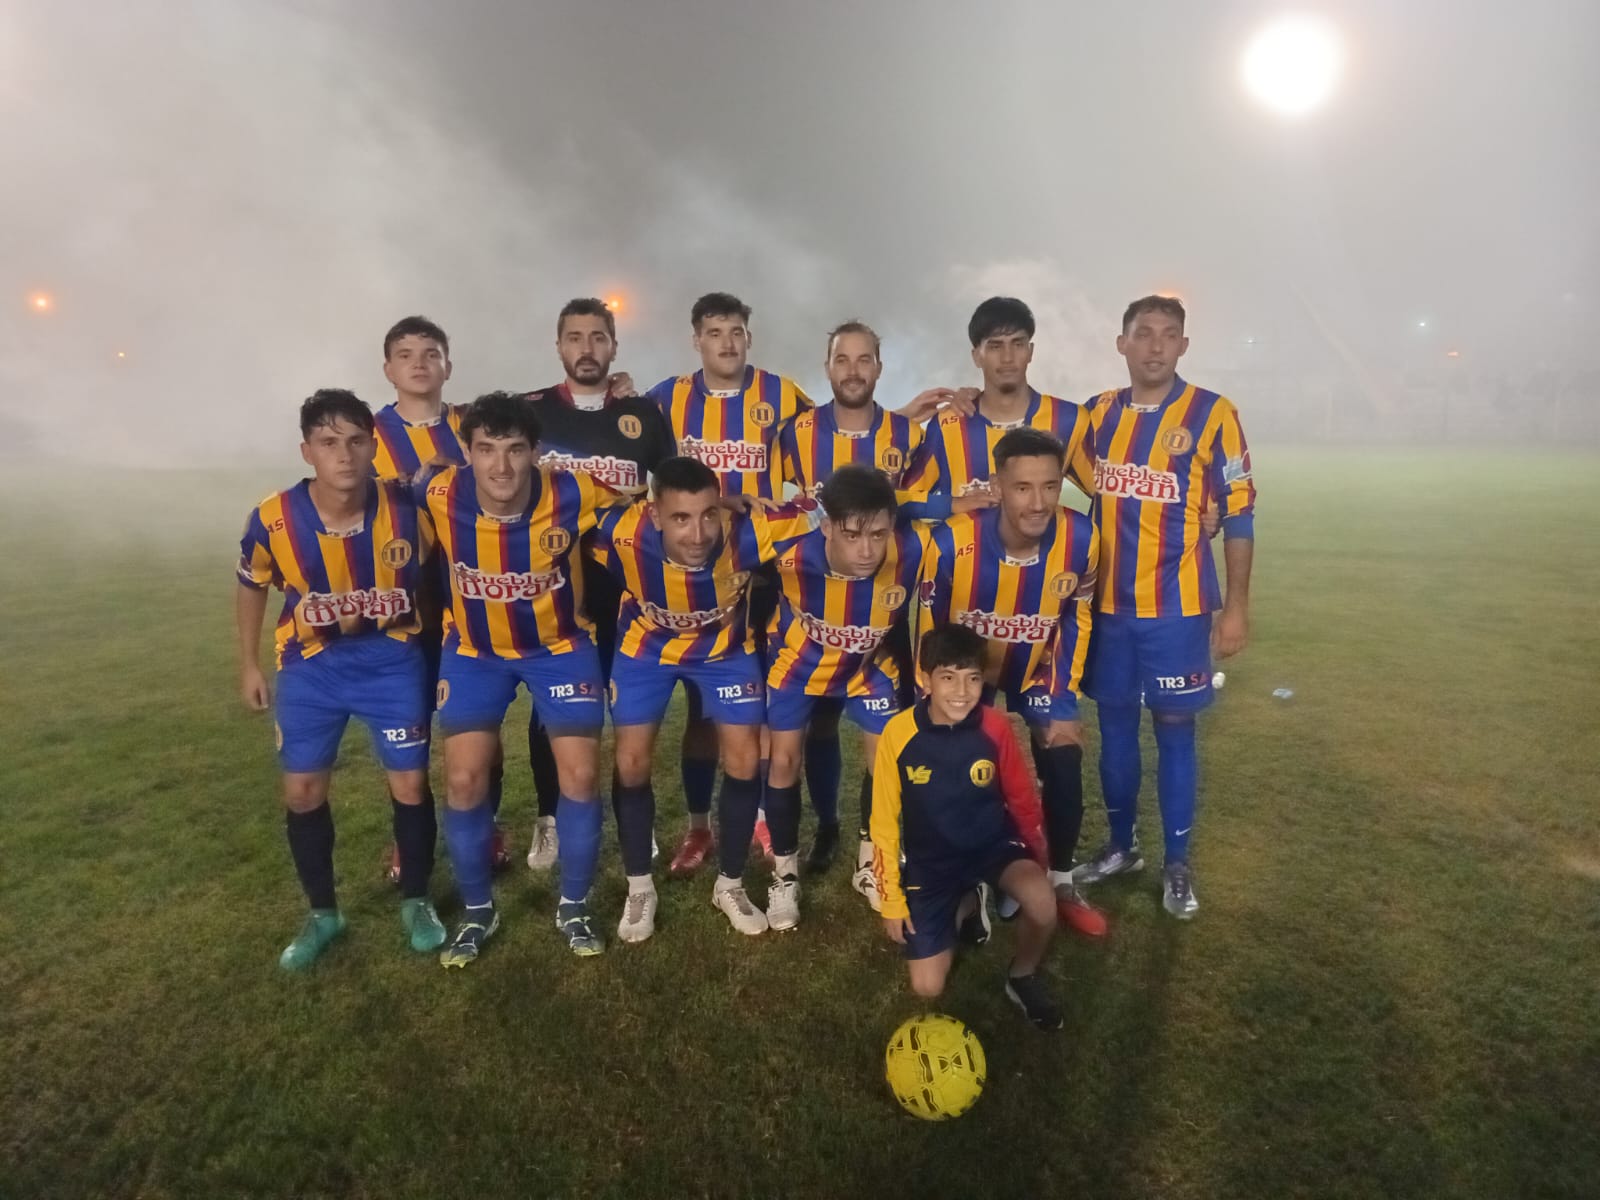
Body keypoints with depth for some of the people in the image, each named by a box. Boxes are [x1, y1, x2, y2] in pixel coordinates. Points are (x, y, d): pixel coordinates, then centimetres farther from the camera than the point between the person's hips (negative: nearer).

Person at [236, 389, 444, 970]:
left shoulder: (407, 512, -20)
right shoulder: (273, 519, -18)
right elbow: (251, 586, 3)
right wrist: (249, 664, 7)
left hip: (392, 658, -1)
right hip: (309, 664, 1)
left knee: (410, 783, 2)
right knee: (303, 790, 6)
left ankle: (416, 902, 23)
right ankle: (322, 913, 27)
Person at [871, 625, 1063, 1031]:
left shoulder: (995, 727, -16)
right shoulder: (898, 734, -19)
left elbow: (1022, 800, 1)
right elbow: (884, 822, -8)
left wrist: (1038, 858, 5)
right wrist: (892, 900, -5)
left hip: (992, 844, 0)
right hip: (929, 861, 0)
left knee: (1043, 905, -31)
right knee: (927, 987, -3)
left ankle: (1022, 978, 3)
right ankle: (967, 905, 26)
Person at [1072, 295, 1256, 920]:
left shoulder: (1212, 414, -7)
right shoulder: (1097, 413, 4)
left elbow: (1238, 516, -5)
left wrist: (1236, 606, -7)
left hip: (1178, 607, -3)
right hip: (1108, 605, 4)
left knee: (1174, 728, 5)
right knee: (1114, 723, 12)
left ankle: (1177, 863, 21)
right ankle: (1121, 844, 29)